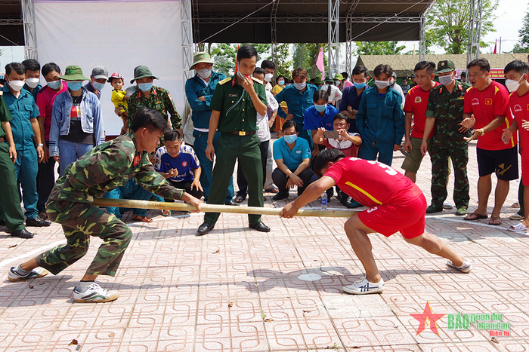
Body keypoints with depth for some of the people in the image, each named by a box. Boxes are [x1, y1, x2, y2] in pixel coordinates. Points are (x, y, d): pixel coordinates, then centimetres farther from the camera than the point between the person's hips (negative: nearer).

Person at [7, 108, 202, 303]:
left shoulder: (140, 155, 6)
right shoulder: (121, 152, -26)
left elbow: (153, 181, 12)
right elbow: (79, 172, -29)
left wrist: (185, 196, 7)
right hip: (65, 201, -10)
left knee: (77, 248, 30)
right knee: (121, 233, -18)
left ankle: (22, 270, 47)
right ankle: (86, 287, -11)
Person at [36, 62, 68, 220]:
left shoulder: (68, 88, 4)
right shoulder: (42, 94, -7)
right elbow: (40, 121, -7)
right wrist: (43, 145, -10)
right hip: (49, 139, -4)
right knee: (47, 175, 3)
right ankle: (42, 208, 13)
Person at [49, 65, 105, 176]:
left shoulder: (92, 98, 6)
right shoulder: (60, 99, 5)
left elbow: (98, 122, 7)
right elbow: (55, 124, 7)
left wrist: (100, 147, 3)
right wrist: (54, 148, 3)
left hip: (87, 142, 0)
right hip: (66, 143, 0)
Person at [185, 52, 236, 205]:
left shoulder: (221, 78, 8)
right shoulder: (191, 83, 5)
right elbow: (194, 104, -11)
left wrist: (205, 99, -9)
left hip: (221, 129, 0)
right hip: (201, 132, 0)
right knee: (205, 165, 7)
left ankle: (228, 197, 14)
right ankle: (209, 197, 18)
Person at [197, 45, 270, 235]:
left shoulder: (258, 85, 5)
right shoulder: (224, 85, -4)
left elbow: (263, 111, -5)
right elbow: (215, 115, -1)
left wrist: (251, 91, -18)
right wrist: (210, 142, -3)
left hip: (250, 139, 3)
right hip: (228, 139, -2)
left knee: (256, 179, 4)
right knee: (219, 180, 2)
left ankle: (255, 219, 20)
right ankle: (210, 220, 15)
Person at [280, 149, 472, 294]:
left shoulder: (339, 165, -5)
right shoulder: (358, 164, 21)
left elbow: (318, 186, -22)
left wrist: (295, 205, -10)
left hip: (403, 204, -10)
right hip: (418, 197, 10)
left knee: (353, 226, -10)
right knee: (417, 238, 36)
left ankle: (374, 280, -5)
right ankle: (461, 262, 58)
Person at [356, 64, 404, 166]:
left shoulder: (395, 96, -2)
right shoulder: (367, 94, 1)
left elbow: (399, 120, 2)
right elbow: (360, 116, 10)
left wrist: (398, 141, 0)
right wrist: (361, 133, 1)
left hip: (387, 142, 0)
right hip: (368, 140, 1)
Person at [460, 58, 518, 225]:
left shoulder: (499, 90, -18)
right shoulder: (470, 93, 0)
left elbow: (500, 118, -22)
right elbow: (467, 113, 5)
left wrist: (483, 130, -36)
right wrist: (468, 121, -19)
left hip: (503, 143, -6)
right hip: (483, 144, 6)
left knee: (503, 178, 3)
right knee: (484, 175, 14)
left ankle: (496, 213, 13)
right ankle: (481, 210, 25)